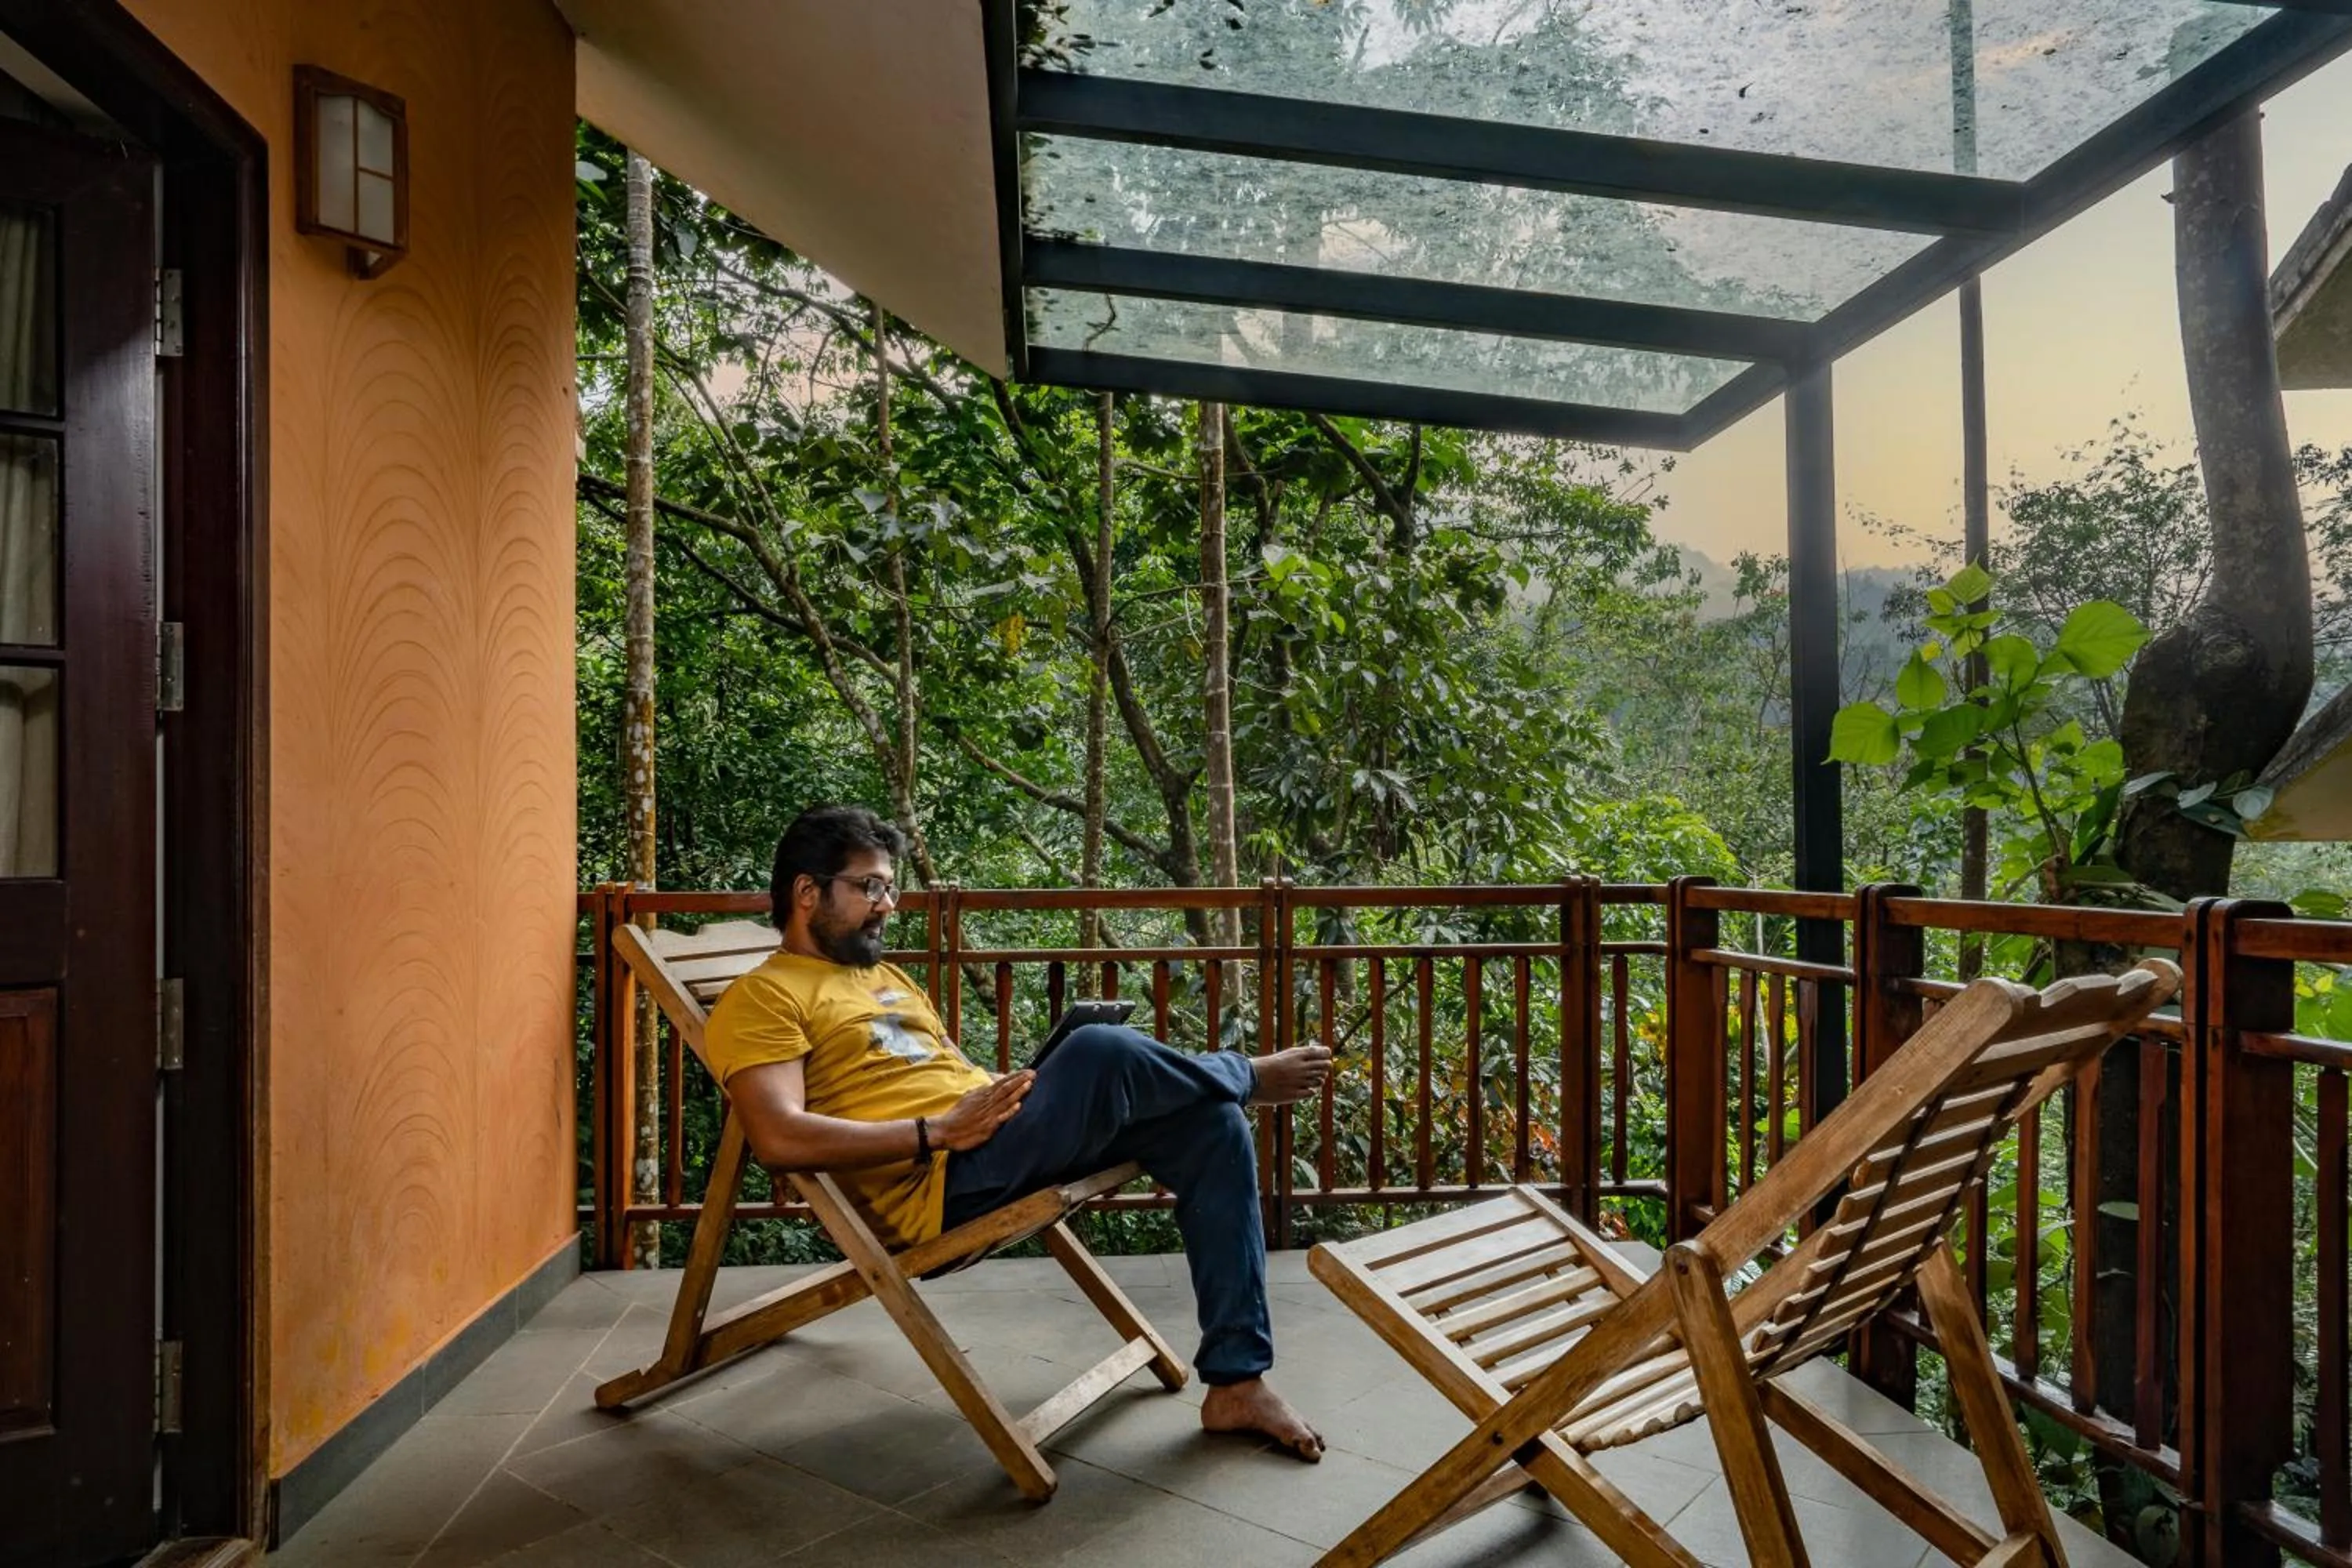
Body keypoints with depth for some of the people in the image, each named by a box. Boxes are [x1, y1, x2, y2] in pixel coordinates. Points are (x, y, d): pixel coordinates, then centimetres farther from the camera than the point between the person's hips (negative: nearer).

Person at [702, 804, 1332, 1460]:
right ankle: (1246, 1074, 7)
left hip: (1002, 1146, 9)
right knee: (1102, 1053, -29)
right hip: (940, 1181, -9)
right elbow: (780, 1138, -17)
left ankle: (1236, 1382, 1)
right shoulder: (763, 998, -1)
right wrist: (939, 1131, -19)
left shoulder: (889, 978, 26)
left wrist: (1035, 1091, 5)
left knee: (1209, 1125, -3)